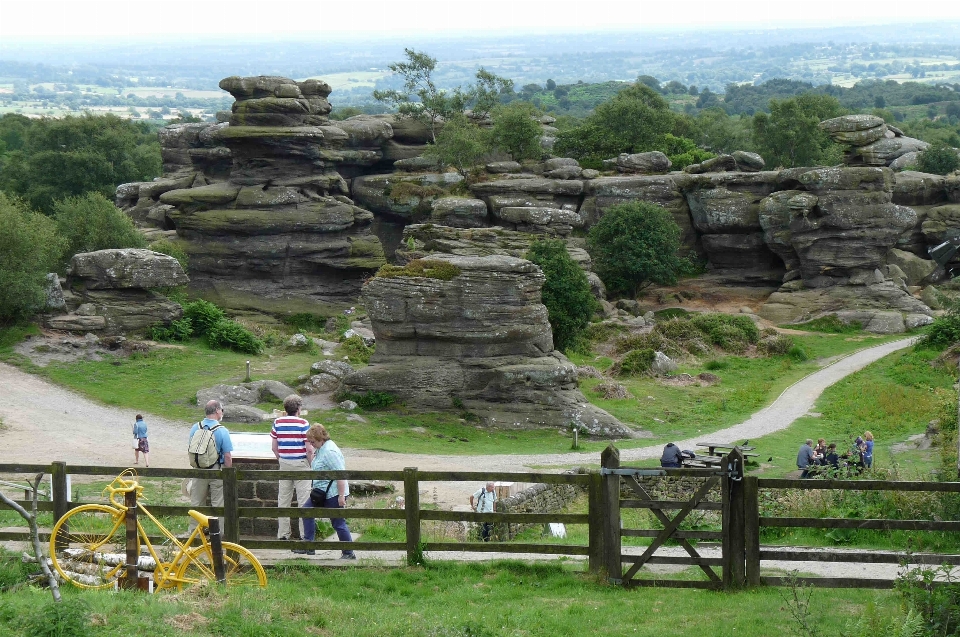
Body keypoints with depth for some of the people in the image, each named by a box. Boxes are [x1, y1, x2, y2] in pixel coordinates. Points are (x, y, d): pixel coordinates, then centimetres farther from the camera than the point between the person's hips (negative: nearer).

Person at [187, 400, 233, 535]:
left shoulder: (195, 428, -1)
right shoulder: (222, 431, -14)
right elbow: (227, 456, -13)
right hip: (216, 471, -4)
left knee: (196, 503, 14)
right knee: (217, 504, 5)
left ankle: (193, 530, 21)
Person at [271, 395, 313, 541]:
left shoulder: (277, 423, 2)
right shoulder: (303, 424, -11)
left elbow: (274, 446, 6)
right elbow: (309, 449, -13)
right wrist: (311, 463, 2)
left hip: (284, 463, 4)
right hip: (301, 463, -4)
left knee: (283, 499, 10)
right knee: (304, 499, 1)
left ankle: (283, 533, 12)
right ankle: (305, 533, 3)